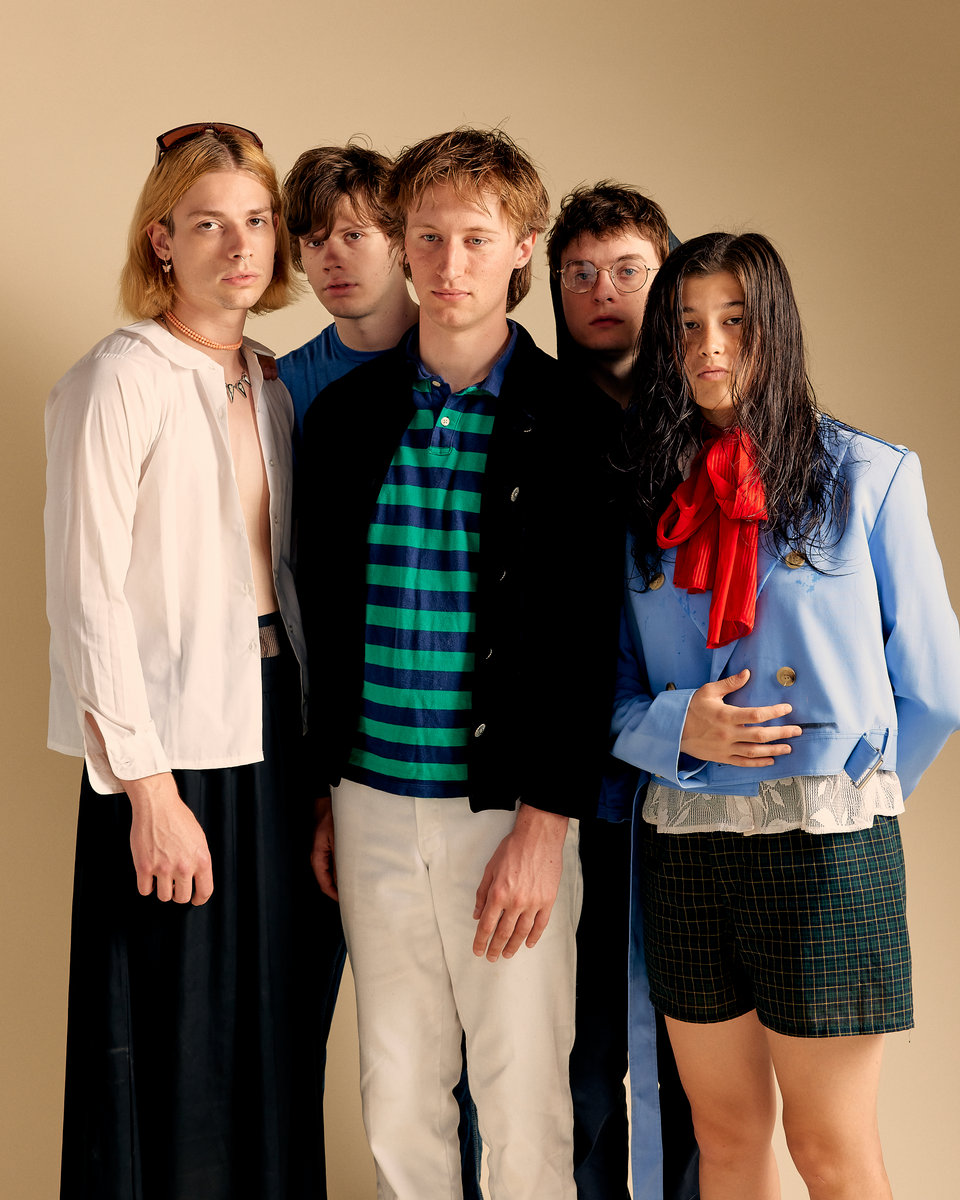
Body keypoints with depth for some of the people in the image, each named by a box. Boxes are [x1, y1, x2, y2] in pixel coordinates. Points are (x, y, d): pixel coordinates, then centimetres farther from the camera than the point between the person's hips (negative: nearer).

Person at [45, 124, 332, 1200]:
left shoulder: (269, 386, 13)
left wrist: (314, 755, 8)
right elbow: (86, 599, -13)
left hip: (272, 733, 7)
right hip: (172, 747, -7)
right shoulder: (121, 379, -9)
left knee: (276, 1039, 12)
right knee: (171, 1054, 1)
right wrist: (148, 788, -17)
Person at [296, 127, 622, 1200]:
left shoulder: (570, 426, -5)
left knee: (525, 1104, 5)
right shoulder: (346, 415, 6)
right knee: (396, 1096, 12)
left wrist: (543, 825, -12)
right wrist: (318, 794, 10)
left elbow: (585, 640, -8)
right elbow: (320, 616, 11)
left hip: (510, 811, -3)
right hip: (373, 807, 4)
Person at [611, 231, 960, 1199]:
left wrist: (848, 796, 7)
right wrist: (677, 727, -10)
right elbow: (614, 685, 9)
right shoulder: (642, 498, 8)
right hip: (681, 841, 3)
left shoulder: (867, 476, -1)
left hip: (824, 843, -3)